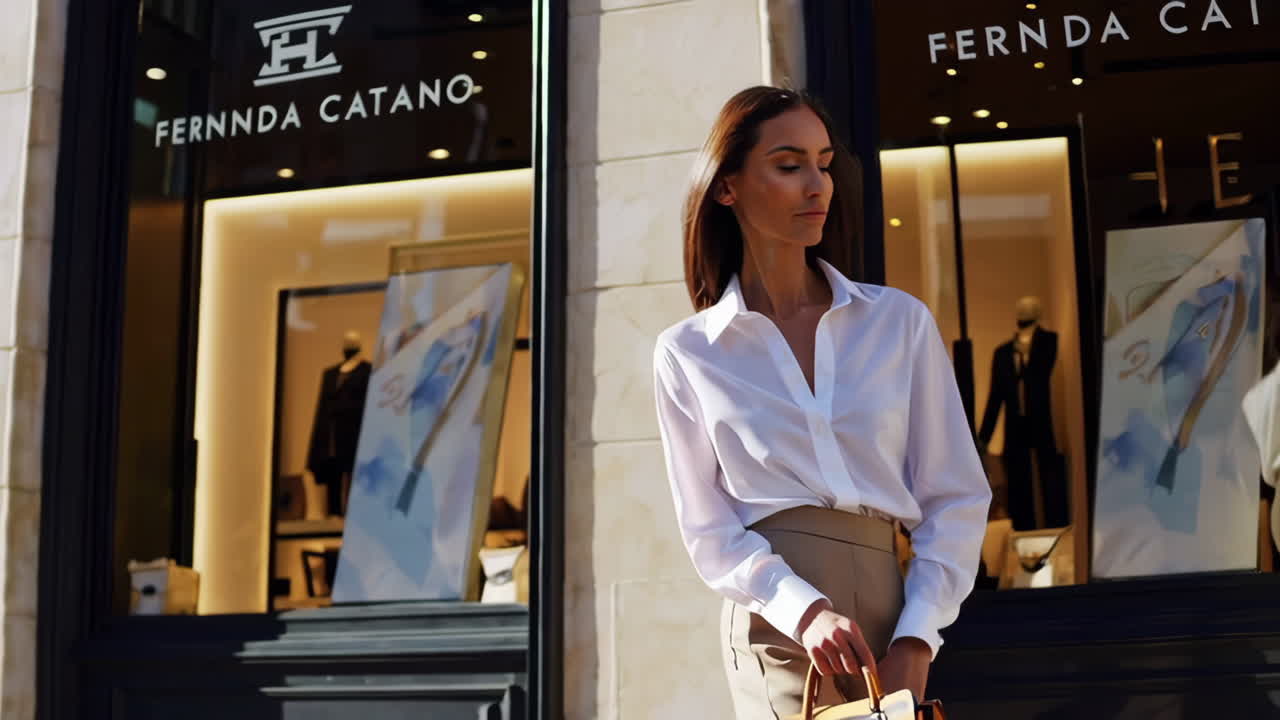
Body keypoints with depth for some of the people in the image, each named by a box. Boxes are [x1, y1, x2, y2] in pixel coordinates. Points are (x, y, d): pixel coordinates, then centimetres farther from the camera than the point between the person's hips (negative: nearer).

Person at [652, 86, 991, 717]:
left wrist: (916, 639, -7)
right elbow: (708, 530, 1)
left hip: (888, 612, 2)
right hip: (776, 623, -2)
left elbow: (956, 498, 4)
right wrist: (806, 610, -15)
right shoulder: (687, 355, 4)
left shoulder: (901, 322, 6)